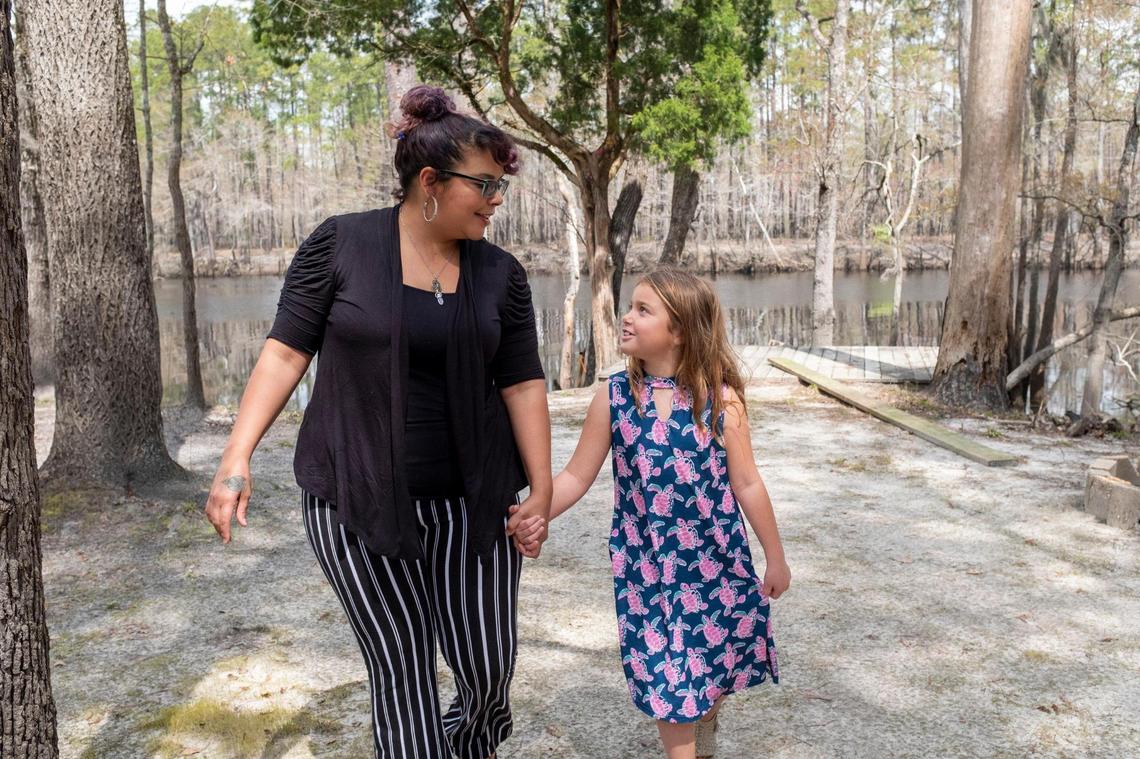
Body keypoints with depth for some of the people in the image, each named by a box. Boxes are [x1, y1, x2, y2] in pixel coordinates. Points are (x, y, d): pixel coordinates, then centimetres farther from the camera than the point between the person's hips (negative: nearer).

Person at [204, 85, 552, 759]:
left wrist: (542, 490, 0)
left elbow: (523, 384, 3)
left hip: (472, 499, 3)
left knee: (491, 665, 6)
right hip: (358, 499, -2)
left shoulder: (501, 274, 2)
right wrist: (238, 457, -10)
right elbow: (286, 351, -3)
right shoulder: (339, 245, -5)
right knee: (402, 669, 3)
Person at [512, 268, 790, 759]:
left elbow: (747, 484, -4)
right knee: (667, 679, 6)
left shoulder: (720, 398, -10)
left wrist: (775, 558, 4)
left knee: (715, 669, 17)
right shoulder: (613, 397, -7)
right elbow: (577, 475, -4)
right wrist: (536, 515, -20)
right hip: (647, 566, 0)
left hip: (716, 560, 0)